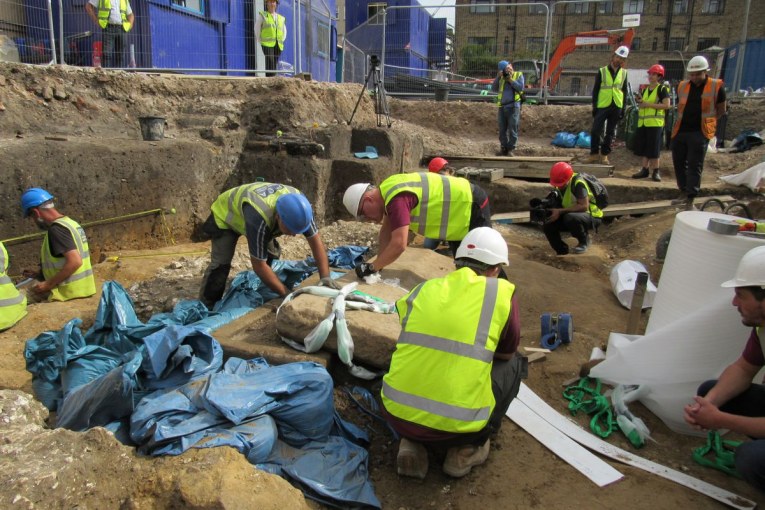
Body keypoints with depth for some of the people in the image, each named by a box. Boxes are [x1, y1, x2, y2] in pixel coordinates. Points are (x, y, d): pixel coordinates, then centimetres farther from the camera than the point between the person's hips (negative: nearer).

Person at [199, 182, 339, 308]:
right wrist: (288, 295, -36)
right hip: (225, 214, -6)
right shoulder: (258, 218, -47)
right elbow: (259, 265, -40)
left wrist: (325, 277, -30)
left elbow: (315, 240, -21)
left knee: (271, 254, 0)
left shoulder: (298, 205, -29)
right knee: (221, 263, -18)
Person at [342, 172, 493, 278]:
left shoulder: (397, 198, -33)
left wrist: (372, 268, -28)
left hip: (473, 206, -10)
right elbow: (387, 231, 7)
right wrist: (378, 265, 0)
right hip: (460, 203, 10)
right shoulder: (387, 191, 0)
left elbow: (399, 244, -38)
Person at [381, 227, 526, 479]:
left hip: (396, 414, 3)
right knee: (514, 365, 20)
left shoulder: (421, 290, 9)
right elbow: (507, 354, 14)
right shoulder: (502, 292, -1)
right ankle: (468, 449, 14)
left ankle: (412, 443, 15)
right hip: (458, 425, -3)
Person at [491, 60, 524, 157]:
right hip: (502, 107, 4)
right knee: (502, 130, 7)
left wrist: (510, 80, -11)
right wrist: (498, 77, -3)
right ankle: (503, 148, 15)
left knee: (512, 130, -4)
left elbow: (521, 88, -9)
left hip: (513, 106, -4)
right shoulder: (501, 77, 14)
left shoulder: (518, 75, 5)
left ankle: (510, 149, 2)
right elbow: (494, 89, 6)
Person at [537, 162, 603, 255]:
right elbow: (559, 203, 7)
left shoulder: (578, 183, -26)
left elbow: (584, 206, -32)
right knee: (548, 225, -12)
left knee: (570, 218, -38)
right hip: (573, 215, 7)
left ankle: (584, 241, -9)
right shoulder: (560, 184, -1)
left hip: (592, 216, -7)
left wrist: (560, 211, -32)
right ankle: (562, 253, 2)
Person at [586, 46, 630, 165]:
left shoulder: (624, 73, 10)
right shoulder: (602, 71, 2)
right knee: (595, 130, -8)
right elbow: (595, 90, 2)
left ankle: (604, 155, 12)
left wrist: (623, 108, 6)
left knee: (610, 133, 5)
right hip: (602, 106, -2)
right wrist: (594, 106, -5)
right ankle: (594, 153, 3)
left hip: (616, 107, 2)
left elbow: (625, 92, 12)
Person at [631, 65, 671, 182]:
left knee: (654, 150, -5)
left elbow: (666, 105, -13)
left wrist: (649, 104, -16)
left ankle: (655, 171, 1)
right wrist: (640, 101, 3)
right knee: (643, 148, 7)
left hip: (655, 123, -7)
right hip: (643, 122, 7)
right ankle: (645, 169, 14)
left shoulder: (662, 89, -3)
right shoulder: (645, 90, 18)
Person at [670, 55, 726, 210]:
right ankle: (684, 193, 25)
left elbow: (721, 111, 7)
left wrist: (706, 120, 8)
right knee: (679, 163, 10)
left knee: (695, 166, -6)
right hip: (680, 131, 5)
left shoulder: (716, 87, -2)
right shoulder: (682, 86, 7)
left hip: (700, 133, -4)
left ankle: (690, 200, -4)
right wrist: (684, 121, 13)